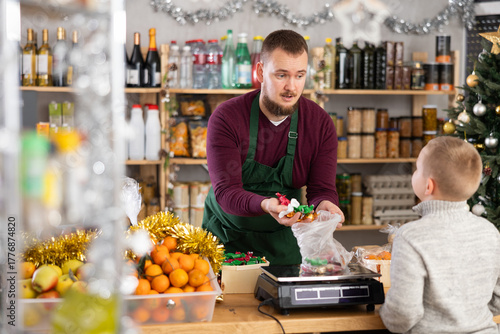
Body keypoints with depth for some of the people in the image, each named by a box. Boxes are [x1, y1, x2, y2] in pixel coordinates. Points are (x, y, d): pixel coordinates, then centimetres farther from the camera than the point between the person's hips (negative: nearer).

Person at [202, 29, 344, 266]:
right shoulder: (226, 118, -15)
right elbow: (226, 192, -22)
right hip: (226, 238, -2)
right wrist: (265, 205, -43)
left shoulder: (321, 124, -6)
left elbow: (322, 190, -7)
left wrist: (324, 205, -32)